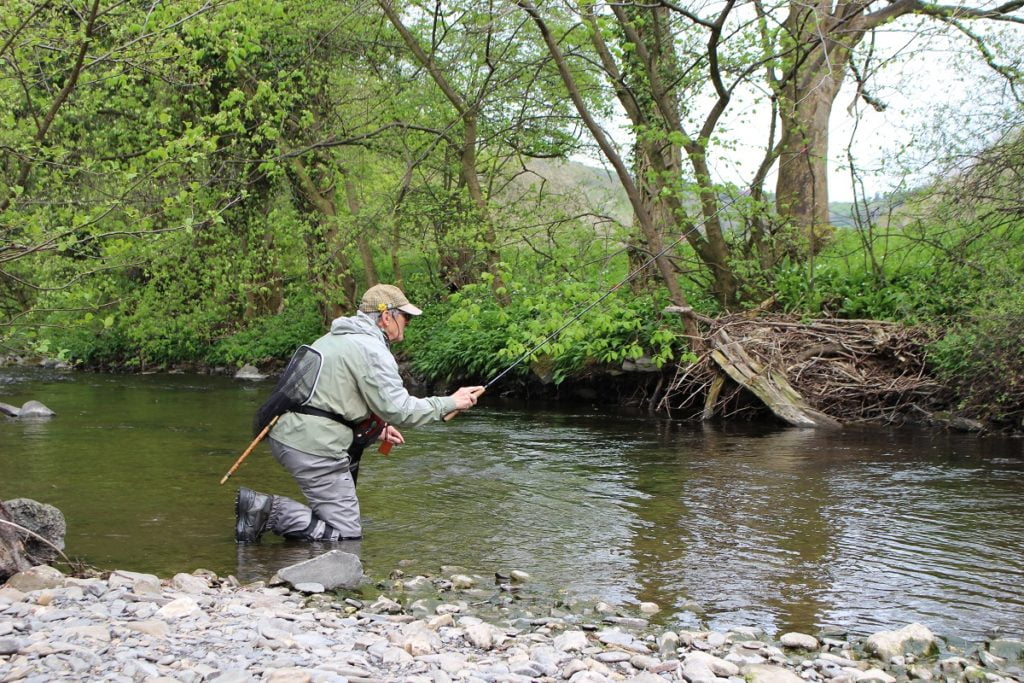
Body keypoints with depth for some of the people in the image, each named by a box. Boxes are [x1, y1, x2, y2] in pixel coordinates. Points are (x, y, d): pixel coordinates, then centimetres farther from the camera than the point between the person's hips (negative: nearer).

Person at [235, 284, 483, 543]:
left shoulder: (334, 337, 20)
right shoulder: (373, 351, -9)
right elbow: (399, 410, -12)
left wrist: (377, 428, 20)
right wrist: (450, 403, -2)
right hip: (313, 446, -9)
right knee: (347, 535, -4)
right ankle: (269, 510, -14)